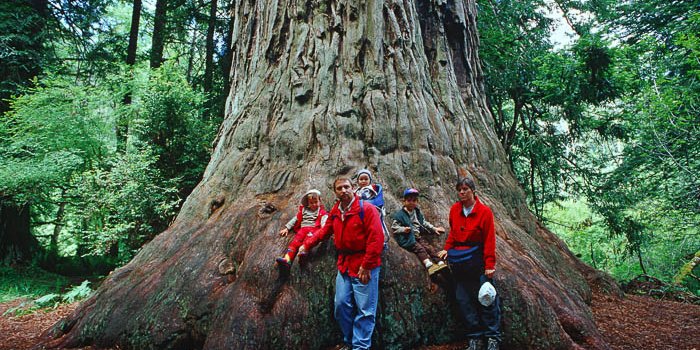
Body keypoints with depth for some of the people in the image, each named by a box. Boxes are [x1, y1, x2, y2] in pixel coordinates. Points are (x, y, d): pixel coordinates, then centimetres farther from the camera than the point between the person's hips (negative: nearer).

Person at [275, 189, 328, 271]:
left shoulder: (321, 212, 15)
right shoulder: (303, 210, 28)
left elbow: (324, 221, -2)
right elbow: (295, 219, 27)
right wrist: (286, 227, 17)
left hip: (314, 228, -1)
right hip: (302, 228, 1)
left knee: (309, 237, -36)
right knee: (296, 240, -28)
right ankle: (287, 259, -48)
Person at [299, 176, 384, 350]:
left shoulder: (366, 208, -12)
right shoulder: (335, 211, 9)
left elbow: (376, 238, -16)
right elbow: (324, 231, 21)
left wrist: (366, 266, -18)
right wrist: (306, 245, 15)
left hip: (364, 265, -6)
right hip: (344, 265, 6)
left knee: (365, 310, -2)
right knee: (341, 305, 9)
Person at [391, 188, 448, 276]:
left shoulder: (418, 213, 15)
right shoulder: (399, 214, -7)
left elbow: (424, 223, 26)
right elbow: (394, 227, -8)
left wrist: (434, 229, 18)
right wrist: (403, 229, -24)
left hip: (418, 236, 7)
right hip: (408, 239, -7)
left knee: (429, 247, -10)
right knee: (419, 248, -25)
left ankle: (440, 263, -16)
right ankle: (429, 264, -40)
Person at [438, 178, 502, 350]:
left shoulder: (484, 211, -8)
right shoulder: (454, 209, 5)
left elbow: (489, 240, -9)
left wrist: (490, 264, -12)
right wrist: (447, 249, 5)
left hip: (476, 259, -4)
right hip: (457, 260, 5)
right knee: (463, 300, 8)